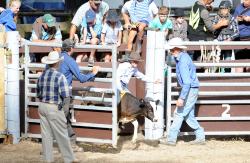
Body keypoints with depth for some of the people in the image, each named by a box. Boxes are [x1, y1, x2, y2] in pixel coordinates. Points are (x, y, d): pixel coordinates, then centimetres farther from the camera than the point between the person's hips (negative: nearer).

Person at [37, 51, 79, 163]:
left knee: (46, 134, 10)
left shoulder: (42, 76, 5)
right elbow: (65, 94, -17)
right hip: (54, 108, -6)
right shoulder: (60, 77, -15)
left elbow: (38, 93, 13)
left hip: (42, 106, 6)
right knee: (62, 135, 3)